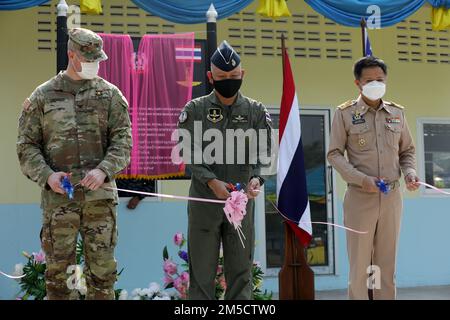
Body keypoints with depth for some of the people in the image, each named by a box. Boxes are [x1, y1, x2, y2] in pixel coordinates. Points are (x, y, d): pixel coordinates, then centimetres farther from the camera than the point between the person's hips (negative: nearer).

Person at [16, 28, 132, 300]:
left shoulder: (109, 94, 7)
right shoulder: (42, 96, 6)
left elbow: (123, 139, 0)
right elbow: (27, 145, 6)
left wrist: (104, 170, -16)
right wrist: (46, 176, -11)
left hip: (100, 196, 0)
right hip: (58, 197, 0)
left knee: (102, 268, 5)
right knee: (59, 272, 5)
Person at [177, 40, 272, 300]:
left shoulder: (256, 112, 6)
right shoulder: (195, 110, 1)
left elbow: (263, 152, 0)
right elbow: (189, 152, -4)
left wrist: (256, 177, -21)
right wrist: (211, 181, -18)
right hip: (204, 201, -1)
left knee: (241, 271, 8)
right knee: (202, 271, 4)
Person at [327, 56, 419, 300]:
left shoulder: (397, 113, 10)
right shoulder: (345, 113, -1)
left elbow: (407, 151, 17)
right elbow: (334, 154, -2)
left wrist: (410, 173, -3)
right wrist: (361, 179, -14)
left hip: (392, 197, 3)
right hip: (360, 197, -3)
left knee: (387, 264, 9)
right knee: (359, 264, 0)